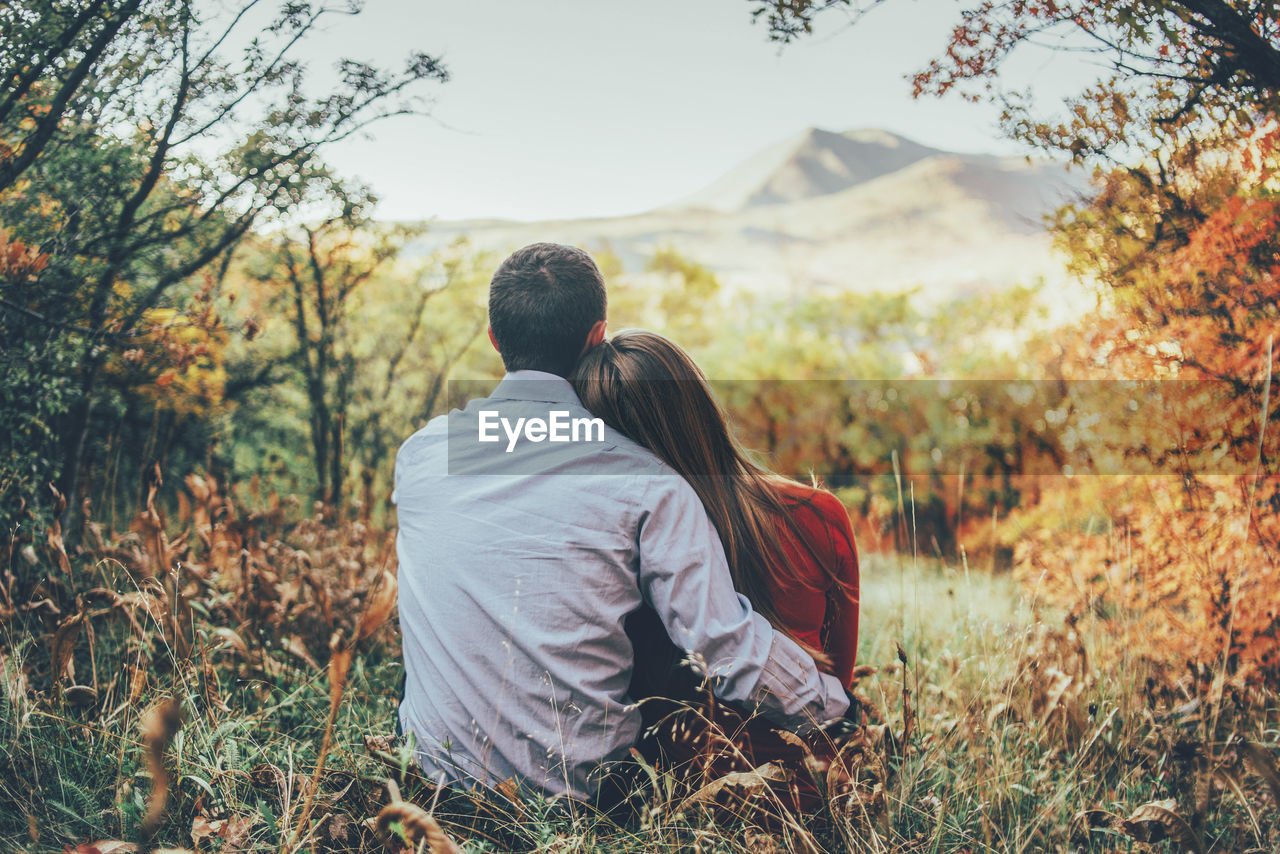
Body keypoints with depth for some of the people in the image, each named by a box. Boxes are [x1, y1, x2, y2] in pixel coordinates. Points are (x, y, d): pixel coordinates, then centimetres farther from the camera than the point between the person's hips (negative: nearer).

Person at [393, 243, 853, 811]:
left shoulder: (417, 452, -4)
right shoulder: (644, 482, -16)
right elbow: (729, 646, -17)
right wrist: (840, 704, 0)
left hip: (431, 773, 3)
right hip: (578, 785, -2)